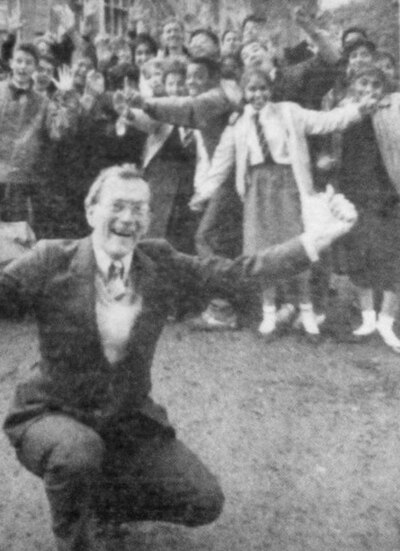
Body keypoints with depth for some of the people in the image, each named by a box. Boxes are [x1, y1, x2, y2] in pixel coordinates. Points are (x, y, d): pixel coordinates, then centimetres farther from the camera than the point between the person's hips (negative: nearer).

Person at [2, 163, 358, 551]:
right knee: (79, 453, -37)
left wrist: (314, 238, -27)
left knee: (205, 503, -4)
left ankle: (102, 497, 22)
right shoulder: (53, 260, -15)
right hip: (52, 416, -3)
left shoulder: (158, 262, -6)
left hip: (128, 420, 4)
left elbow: (238, 271, -15)